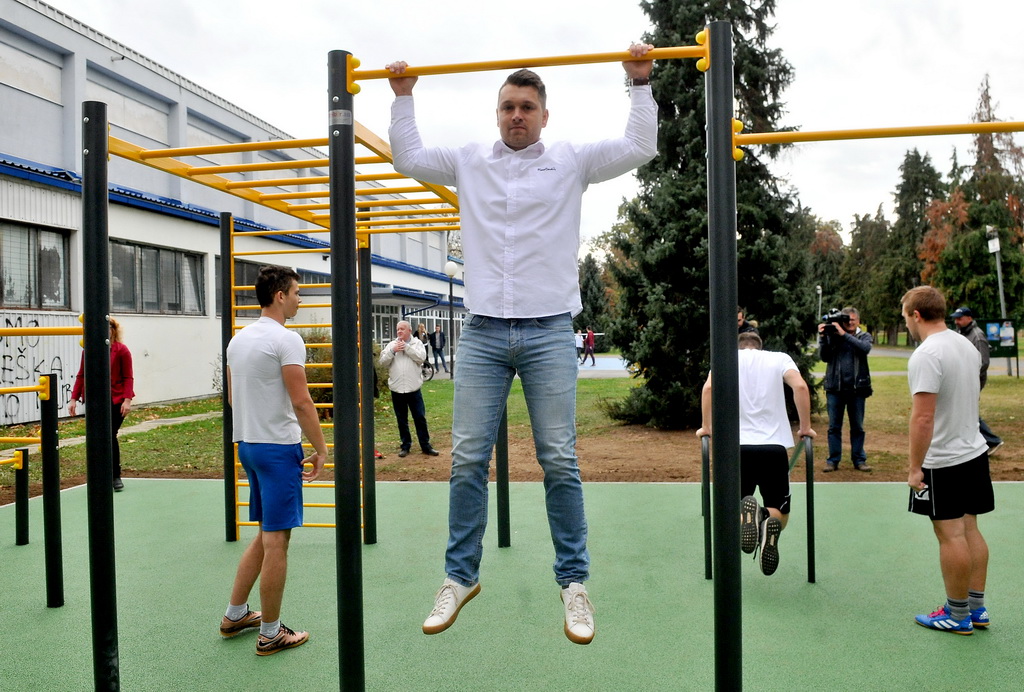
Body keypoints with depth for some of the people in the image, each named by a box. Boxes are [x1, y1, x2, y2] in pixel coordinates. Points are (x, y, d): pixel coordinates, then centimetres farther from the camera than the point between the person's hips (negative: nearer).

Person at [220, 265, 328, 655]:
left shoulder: (238, 339, 13)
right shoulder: (285, 339, -15)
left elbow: (232, 397, 19)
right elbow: (301, 402, -20)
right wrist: (321, 448, -12)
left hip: (248, 444, 9)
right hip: (279, 447, -9)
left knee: (266, 535, 20)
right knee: (276, 540, -1)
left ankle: (234, 616, 29)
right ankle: (270, 634, 9)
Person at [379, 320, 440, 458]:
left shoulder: (417, 343, 4)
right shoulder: (391, 345, 8)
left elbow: (421, 357, -14)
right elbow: (383, 361, -2)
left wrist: (406, 347, -14)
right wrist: (393, 350, -14)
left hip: (413, 388, -2)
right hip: (396, 389, 2)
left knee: (420, 418, 3)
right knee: (402, 420, 10)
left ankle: (425, 445, 12)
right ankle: (405, 445, 21)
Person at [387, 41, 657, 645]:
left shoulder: (570, 161, 10)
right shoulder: (469, 163, 16)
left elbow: (641, 147, 8)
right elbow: (408, 158, 24)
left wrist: (640, 81, 6)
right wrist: (404, 95, 25)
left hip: (549, 332, -2)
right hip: (482, 333, 2)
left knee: (560, 461, 0)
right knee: (468, 459, 2)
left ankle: (574, 582, 13)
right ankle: (461, 577, 16)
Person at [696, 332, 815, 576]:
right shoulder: (780, 358, 13)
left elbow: (708, 388, -6)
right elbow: (800, 386, -5)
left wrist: (706, 427, 5)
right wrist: (805, 427, 6)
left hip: (737, 446, 0)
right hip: (775, 446, 0)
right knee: (781, 513, 14)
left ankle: (746, 516, -26)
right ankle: (769, 523, -24)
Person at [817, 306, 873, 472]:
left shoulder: (864, 336, 5)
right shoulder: (832, 335, 3)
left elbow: (865, 348, -17)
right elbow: (824, 357, -3)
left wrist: (844, 334, -22)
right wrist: (823, 337, -14)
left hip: (857, 389, 0)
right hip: (835, 388, 0)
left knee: (857, 427, 9)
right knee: (834, 426, 6)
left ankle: (859, 459, 18)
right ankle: (833, 460, 12)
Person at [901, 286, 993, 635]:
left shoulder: (926, 355, -21)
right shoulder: (967, 345, 8)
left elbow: (923, 417, -25)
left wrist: (914, 467, -20)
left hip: (943, 463, -9)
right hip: (975, 452, 9)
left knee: (951, 535, 1)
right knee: (970, 530, 15)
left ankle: (957, 615, 12)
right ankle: (977, 607, 24)